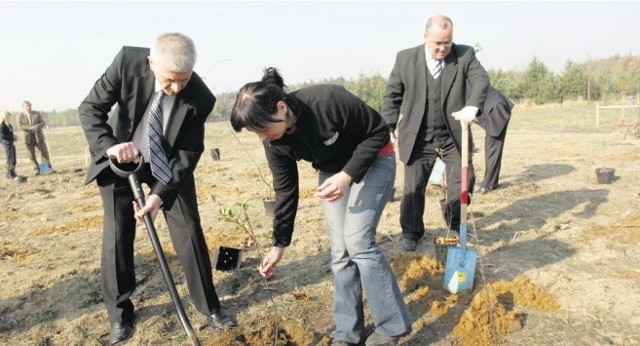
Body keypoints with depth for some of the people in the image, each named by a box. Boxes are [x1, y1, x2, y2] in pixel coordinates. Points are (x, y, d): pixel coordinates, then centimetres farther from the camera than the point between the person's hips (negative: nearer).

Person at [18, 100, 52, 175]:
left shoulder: (37, 113, 8)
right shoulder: (21, 116, 5)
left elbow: (42, 123, 2)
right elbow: (21, 126, -6)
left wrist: (37, 126, -19)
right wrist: (30, 128, -22)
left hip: (38, 136, 1)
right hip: (28, 137, 0)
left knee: (44, 152, 0)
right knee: (32, 155, 1)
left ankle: (48, 167, 10)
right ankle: (36, 169, 9)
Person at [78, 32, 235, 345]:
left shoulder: (200, 98, -26)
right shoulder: (128, 61, -25)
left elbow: (187, 154, -20)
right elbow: (90, 108, -17)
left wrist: (159, 194, -32)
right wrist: (109, 145, -35)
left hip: (170, 165, 0)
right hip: (121, 159, 1)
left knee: (189, 232, -1)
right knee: (117, 237, 1)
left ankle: (208, 305, 17)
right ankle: (119, 313, 20)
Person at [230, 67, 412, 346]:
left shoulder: (329, 100, -35)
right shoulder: (275, 142, -16)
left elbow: (379, 132, -21)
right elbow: (285, 190, -4)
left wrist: (348, 175, -30)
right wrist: (280, 244, 1)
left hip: (372, 162, -5)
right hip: (332, 172, 5)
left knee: (357, 240, -15)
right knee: (340, 250, 1)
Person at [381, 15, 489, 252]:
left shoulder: (465, 55, -3)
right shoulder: (405, 58, -3)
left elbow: (481, 79, -19)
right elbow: (392, 96, 2)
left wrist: (472, 105, -40)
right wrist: (387, 131, -3)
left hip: (453, 137, 1)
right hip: (418, 138, -1)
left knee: (464, 181, 6)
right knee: (413, 187, 6)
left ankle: (455, 222, 34)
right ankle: (411, 231, 27)